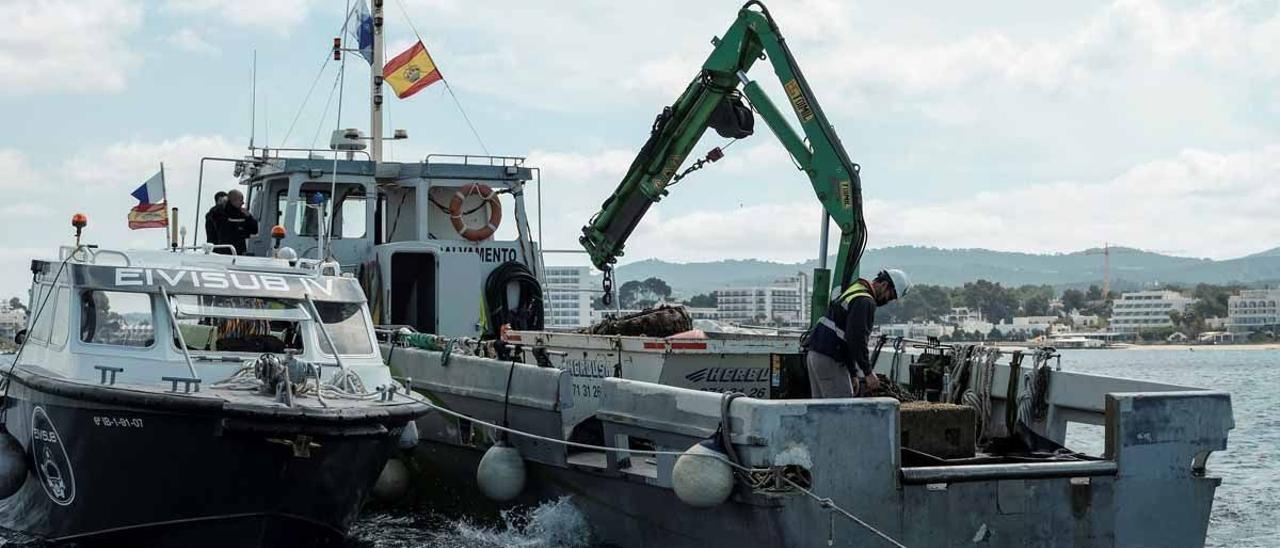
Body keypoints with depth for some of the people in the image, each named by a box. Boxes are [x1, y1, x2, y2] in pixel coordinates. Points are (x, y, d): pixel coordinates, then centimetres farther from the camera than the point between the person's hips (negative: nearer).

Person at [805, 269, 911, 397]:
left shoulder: (852, 292, 21)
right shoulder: (865, 302, -12)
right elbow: (857, 339, -23)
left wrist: (853, 374, 25)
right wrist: (868, 372, -19)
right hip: (829, 360, -10)